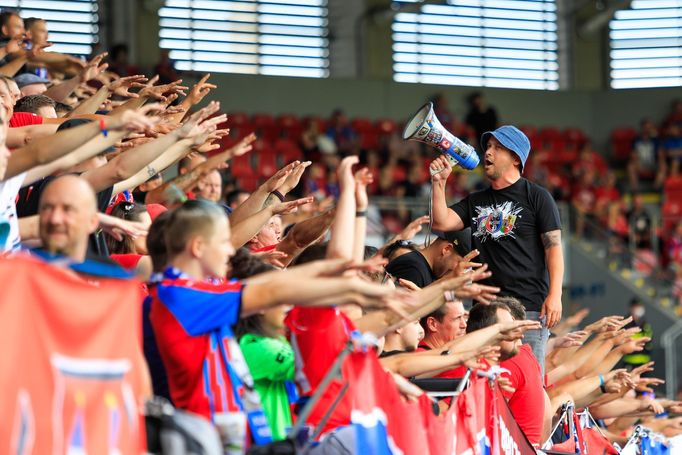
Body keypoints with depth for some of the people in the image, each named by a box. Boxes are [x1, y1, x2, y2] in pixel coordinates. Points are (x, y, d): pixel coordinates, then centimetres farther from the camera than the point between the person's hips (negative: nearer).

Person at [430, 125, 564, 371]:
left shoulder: (537, 196, 4)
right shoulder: (475, 201, 21)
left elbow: (554, 246, -3)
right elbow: (442, 222, 8)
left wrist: (554, 295, -14)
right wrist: (439, 182, 0)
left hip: (529, 307, -5)